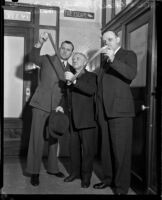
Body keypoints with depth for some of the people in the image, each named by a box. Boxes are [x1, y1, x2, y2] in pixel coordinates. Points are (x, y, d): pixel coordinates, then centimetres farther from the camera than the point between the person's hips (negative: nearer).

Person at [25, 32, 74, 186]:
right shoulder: (47, 59, 3)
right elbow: (33, 58, -16)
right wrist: (40, 43, -31)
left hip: (57, 107, 4)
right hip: (41, 104, -4)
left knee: (54, 138, 11)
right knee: (37, 138, -5)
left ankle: (52, 168, 25)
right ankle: (34, 172, 5)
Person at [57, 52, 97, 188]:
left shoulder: (91, 76, 2)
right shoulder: (70, 77, 20)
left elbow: (91, 90, -19)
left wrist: (74, 80, -23)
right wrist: (62, 106, 10)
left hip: (86, 119, -5)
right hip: (73, 119, 5)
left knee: (87, 149, -1)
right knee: (74, 147, 10)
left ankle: (86, 176, 11)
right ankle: (75, 172, 24)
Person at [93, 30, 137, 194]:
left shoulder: (128, 55, 5)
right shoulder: (105, 60, 24)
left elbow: (131, 74, -15)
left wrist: (113, 60, -20)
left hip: (120, 110, -6)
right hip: (104, 111, 6)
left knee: (120, 149, -5)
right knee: (106, 148, 10)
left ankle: (121, 187, 5)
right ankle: (108, 178, 24)